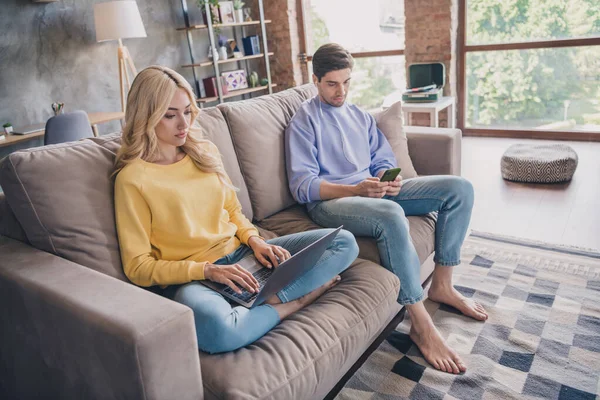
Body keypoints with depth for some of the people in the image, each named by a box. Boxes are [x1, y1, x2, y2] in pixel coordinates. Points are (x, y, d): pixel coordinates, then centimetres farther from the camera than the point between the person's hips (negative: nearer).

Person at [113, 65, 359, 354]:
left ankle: (270, 299, -20)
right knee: (217, 329, -42)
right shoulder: (132, 179, -7)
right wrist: (207, 270, -18)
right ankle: (291, 304, -13)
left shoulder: (204, 152, 10)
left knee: (344, 242, -4)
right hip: (190, 277, -5)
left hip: (240, 255, 6)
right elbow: (138, 267, -7)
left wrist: (255, 239, -2)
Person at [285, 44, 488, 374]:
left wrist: (389, 180, -8)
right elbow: (302, 185, -10)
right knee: (391, 215, -39)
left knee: (460, 189, -7)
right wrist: (356, 189, -24)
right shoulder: (304, 121, 1)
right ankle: (420, 324, -25)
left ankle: (442, 285, 1)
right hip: (329, 201, -7)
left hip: (374, 191, 7)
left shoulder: (360, 116, 23)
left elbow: (384, 160, 19)